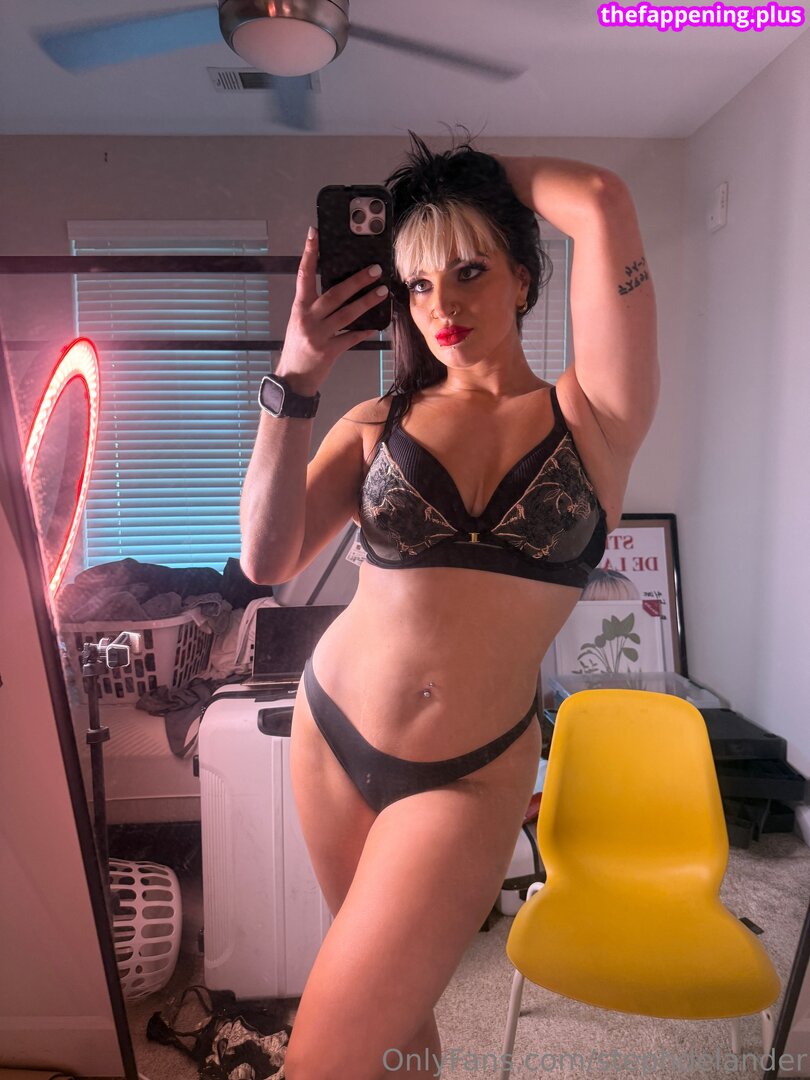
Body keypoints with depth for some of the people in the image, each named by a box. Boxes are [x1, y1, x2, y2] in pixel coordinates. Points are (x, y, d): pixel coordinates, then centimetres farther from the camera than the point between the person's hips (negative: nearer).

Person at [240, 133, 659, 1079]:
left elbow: (603, 204, -16)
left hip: (469, 775, -3)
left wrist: (479, 172, 0)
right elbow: (267, 560, -12)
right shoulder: (376, 425, 1)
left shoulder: (590, 415, -5)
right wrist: (297, 377, -17)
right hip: (335, 730, 3)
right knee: (392, 997, 22)